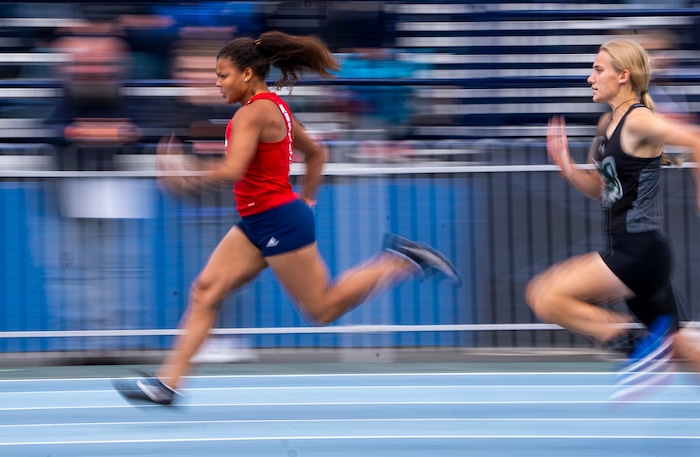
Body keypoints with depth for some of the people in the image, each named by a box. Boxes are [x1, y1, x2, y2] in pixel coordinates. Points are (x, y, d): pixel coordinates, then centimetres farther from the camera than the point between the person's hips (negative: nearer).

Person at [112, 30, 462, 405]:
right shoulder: (275, 108, 13)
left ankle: (398, 262, 8)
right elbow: (316, 153, 23)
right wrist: (306, 198, 24)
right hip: (257, 224, 10)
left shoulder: (253, 113, -17)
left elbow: (232, 170, -28)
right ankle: (168, 382, -1)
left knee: (321, 310, 0)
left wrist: (186, 179, -18)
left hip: (278, 221, -10)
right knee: (205, 291, 2)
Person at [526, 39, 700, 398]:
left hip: (640, 253, -9)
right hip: (625, 251, 9)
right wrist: (565, 165, 4)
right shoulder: (607, 123, 13)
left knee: (544, 295, -14)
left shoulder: (638, 121, -13)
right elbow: (598, 188, 20)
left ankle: (632, 337, -10)